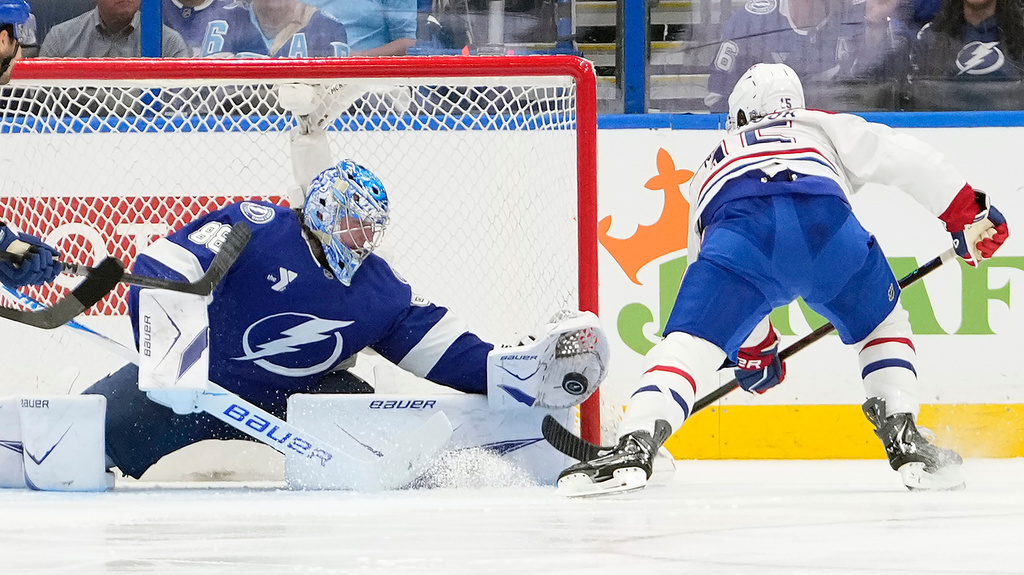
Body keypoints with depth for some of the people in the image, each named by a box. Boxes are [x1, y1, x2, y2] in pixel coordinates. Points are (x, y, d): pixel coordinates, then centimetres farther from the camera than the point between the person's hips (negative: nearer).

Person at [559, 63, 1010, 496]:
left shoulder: (709, 171, 45)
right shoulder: (823, 128, 41)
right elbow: (898, 156, 23)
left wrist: (754, 349, 58)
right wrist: (967, 211, 26)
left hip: (738, 235, 0)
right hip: (825, 222, 0)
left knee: (687, 345, -3)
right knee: (882, 328, 25)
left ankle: (634, 447, -26)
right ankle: (905, 442, 12)